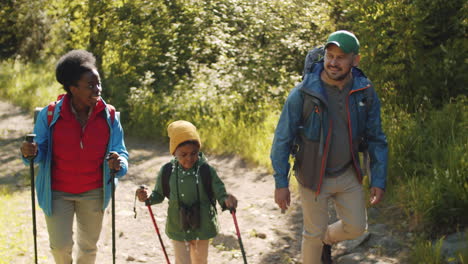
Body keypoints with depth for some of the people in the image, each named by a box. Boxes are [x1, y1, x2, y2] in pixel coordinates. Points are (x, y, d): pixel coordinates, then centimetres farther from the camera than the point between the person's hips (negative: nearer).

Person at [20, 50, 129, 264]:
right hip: (57, 193, -1)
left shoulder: (109, 116, -10)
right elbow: (41, 152, -6)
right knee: (60, 246, 3)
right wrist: (31, 153, -30)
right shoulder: (50, 115, -14)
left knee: (88, 246, 16)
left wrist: (119, 164, -30)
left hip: (93, 193, 2)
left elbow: (121, 152, -6)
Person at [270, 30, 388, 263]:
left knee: (355, 227, 11)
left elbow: (376, 139, 1)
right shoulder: (303, 93, -19)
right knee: (314, 233, 8)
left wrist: (378, 180, -2)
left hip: (348, 175, 3)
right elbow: (282, 138, -13)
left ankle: (327, 239, 44)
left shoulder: (365, 93, -9)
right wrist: (281, 183, -14)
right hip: (313, 176, -3)